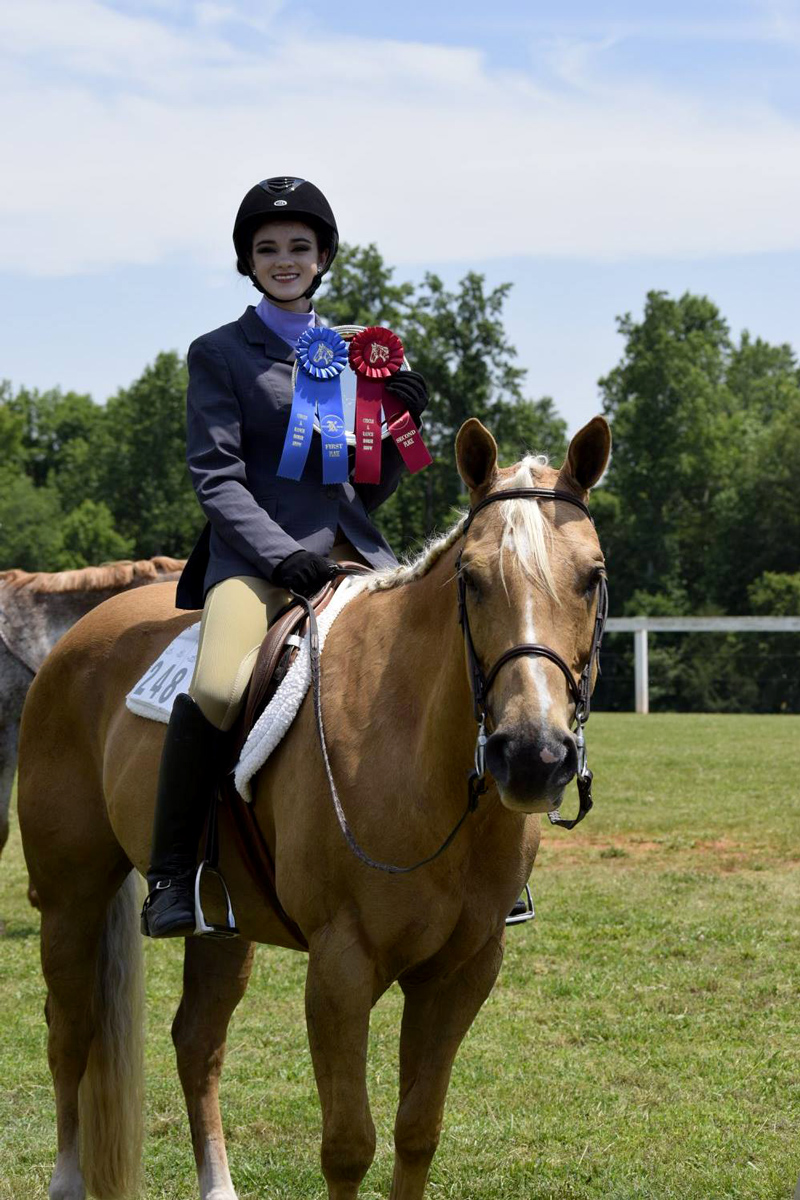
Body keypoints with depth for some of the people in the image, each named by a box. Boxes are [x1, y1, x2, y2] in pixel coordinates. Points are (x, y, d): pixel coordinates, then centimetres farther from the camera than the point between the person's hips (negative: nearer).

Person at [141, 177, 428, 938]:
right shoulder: (219, 353, 8)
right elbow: (216, 476, -3)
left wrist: (404, 423, 4)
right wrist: (281, 555, -17)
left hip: (354, 552, 5)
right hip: (255, 553, -5)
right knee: (217, 687, -33)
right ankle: (171, 875, -20)